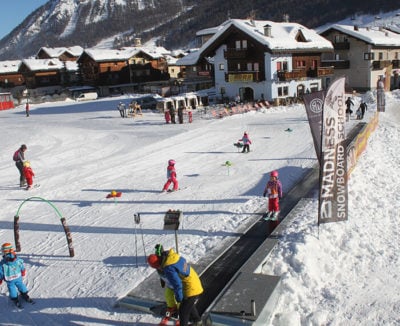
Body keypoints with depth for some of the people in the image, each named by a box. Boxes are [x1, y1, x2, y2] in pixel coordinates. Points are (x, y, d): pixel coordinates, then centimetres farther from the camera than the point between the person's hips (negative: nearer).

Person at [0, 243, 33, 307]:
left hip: (18, 278, 1)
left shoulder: (19, 261, -21)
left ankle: (25, 296, 38)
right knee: (12, 290, 15)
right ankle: (15, 300, 34)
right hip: (10, 281, -1)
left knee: (22, 287, 18)